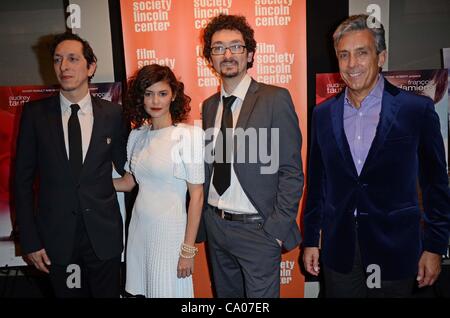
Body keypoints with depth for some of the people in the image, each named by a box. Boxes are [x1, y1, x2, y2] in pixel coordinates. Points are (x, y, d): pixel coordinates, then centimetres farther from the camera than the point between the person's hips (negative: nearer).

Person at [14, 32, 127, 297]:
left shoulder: (112, 113, -3)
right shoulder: (35, 113, -2)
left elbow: (124, 167, 5)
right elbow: (23, 179, 1)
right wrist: (30, 240, -2)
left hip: (104, 234, 0)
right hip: (56, 235, 0)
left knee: (108, 292, 13)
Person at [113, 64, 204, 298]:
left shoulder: (189, 134, -14)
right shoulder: (137, 135, 5)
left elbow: (197, 195, -12)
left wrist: (188, 249, -11)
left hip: (170, 231, -5)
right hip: (139, 227, 5)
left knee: (167, 290, 8)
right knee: (141, 290, 16)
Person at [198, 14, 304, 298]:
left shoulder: (276, 99, -11)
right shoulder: (209, 106, 7)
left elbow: (292, 171, -12)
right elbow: (210, 166, 11)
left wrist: (277, 229, -14)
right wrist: (205, 217, 5)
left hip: (258, 229, -6)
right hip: (215, 225, 6)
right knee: (224, 293, 21)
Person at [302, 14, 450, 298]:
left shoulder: (417, 109, -7)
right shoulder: (323, 114, 2)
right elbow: (317, 182, 7)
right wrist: (311, 240, 7)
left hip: (394, 250, -2)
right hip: (338, 251, 3)